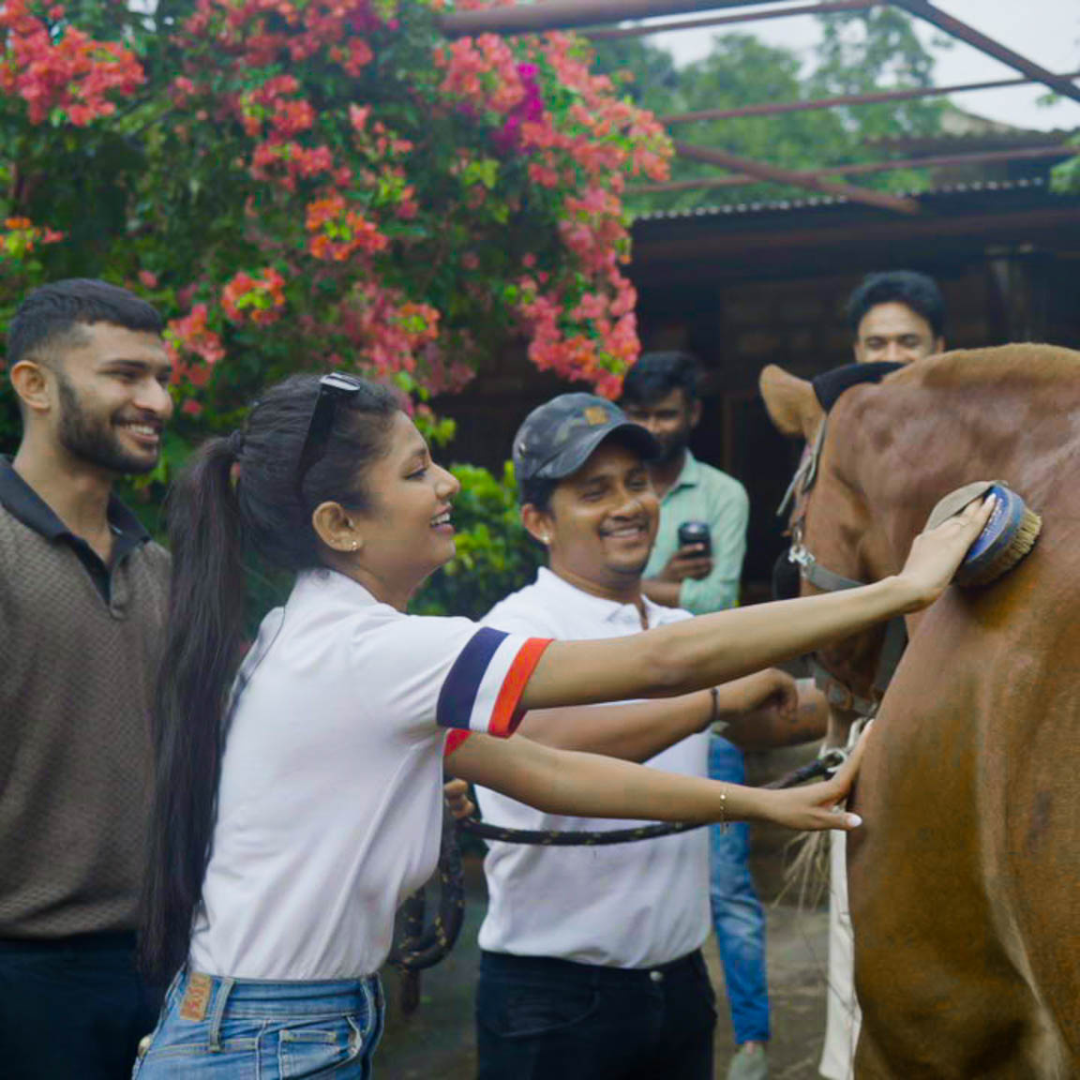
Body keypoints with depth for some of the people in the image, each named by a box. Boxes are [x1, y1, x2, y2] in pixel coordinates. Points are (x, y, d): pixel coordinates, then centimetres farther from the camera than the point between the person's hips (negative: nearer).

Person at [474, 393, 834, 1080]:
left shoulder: (682, 630, 11)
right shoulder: (523, 627, -13)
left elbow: (767, 725, 26)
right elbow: (545, 744, -33)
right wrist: (716, 698, -29)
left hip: (680, 982, 7)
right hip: (553, 997, -7)